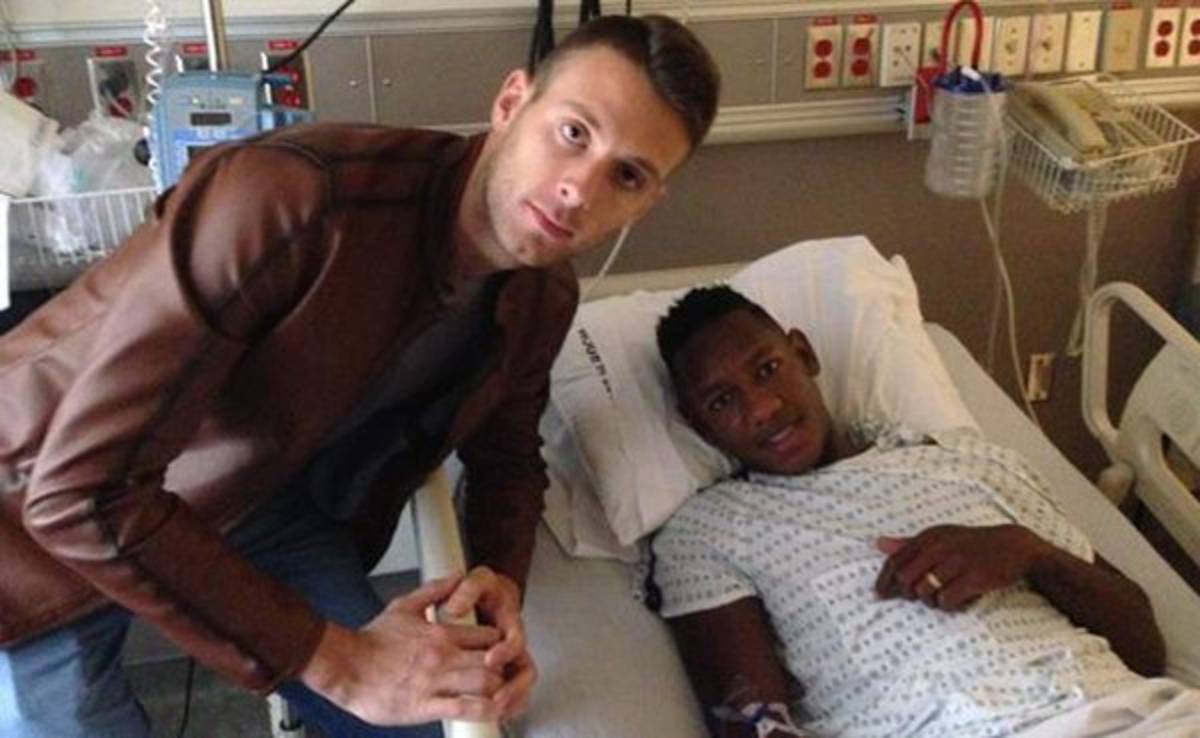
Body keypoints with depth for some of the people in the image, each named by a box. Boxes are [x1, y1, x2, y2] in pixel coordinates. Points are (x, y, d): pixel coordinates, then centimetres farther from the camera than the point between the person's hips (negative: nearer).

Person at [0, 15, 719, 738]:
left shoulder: (545, 299, -11)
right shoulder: (289, 197, -36)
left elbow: (506, 453, 7)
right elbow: (81, 492, -36)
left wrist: (502, 579, -16)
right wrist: (335, 661, -33)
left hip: (261, 497, 6)